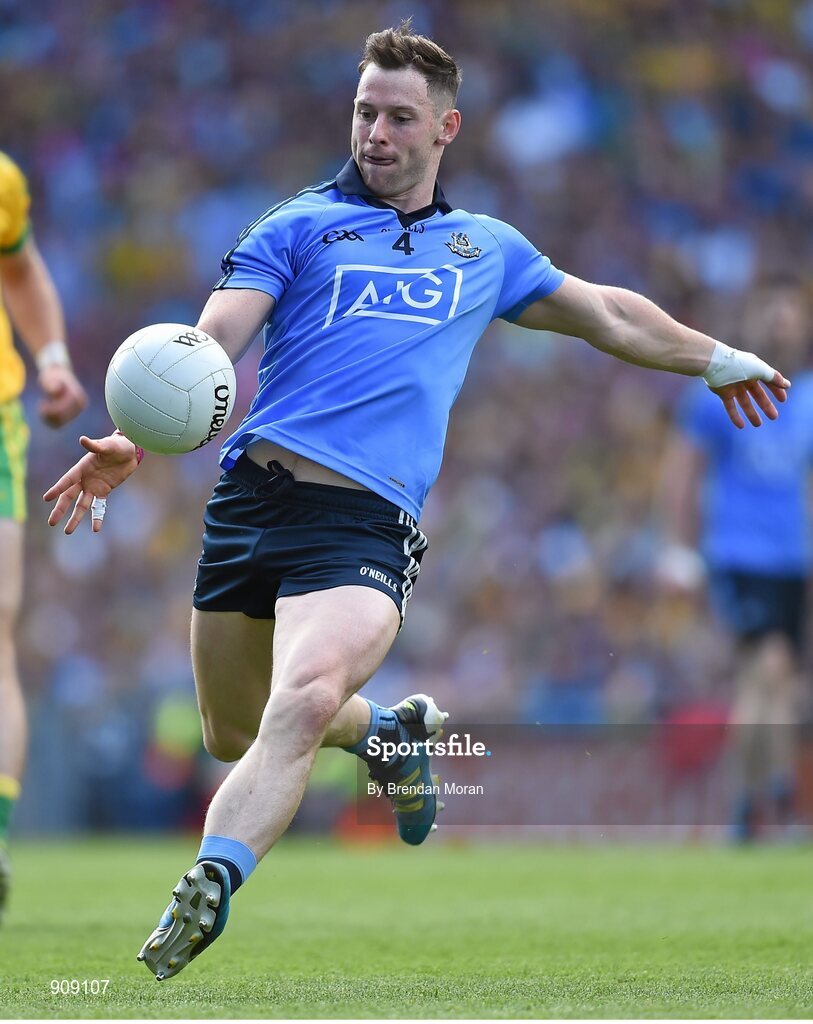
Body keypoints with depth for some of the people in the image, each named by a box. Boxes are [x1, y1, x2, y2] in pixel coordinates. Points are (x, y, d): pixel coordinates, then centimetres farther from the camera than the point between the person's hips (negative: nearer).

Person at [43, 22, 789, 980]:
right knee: (233, 736, 10)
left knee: (304, 702, -28)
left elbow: (610, 315, 39)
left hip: (366, 519, -1)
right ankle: (390, 730, 39)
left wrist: (717, 359, 46)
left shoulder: (487, 248, 23)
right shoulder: (298, 226, 12)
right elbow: (209, 345, -2)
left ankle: (201, 901, -34)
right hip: (251, 495, 1)